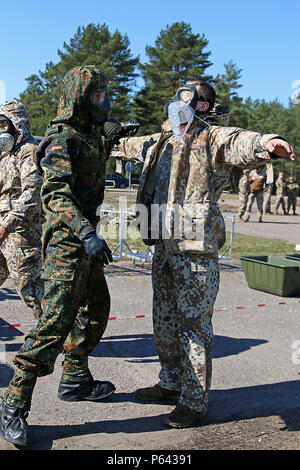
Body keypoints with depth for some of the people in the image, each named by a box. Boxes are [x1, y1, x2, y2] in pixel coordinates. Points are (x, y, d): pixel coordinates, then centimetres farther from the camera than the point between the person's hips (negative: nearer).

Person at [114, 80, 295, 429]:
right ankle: (171, 383, 35)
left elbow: (240, 143, -30)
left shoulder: (212, 138, -7)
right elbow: (133, 145, 39)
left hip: (195, 248, -9)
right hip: (164, 246, 9)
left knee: (194, 324, -2)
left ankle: (194, 401, 11)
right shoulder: (164, 141, 18)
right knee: (164, 321, 18)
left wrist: (266, 143, -52)